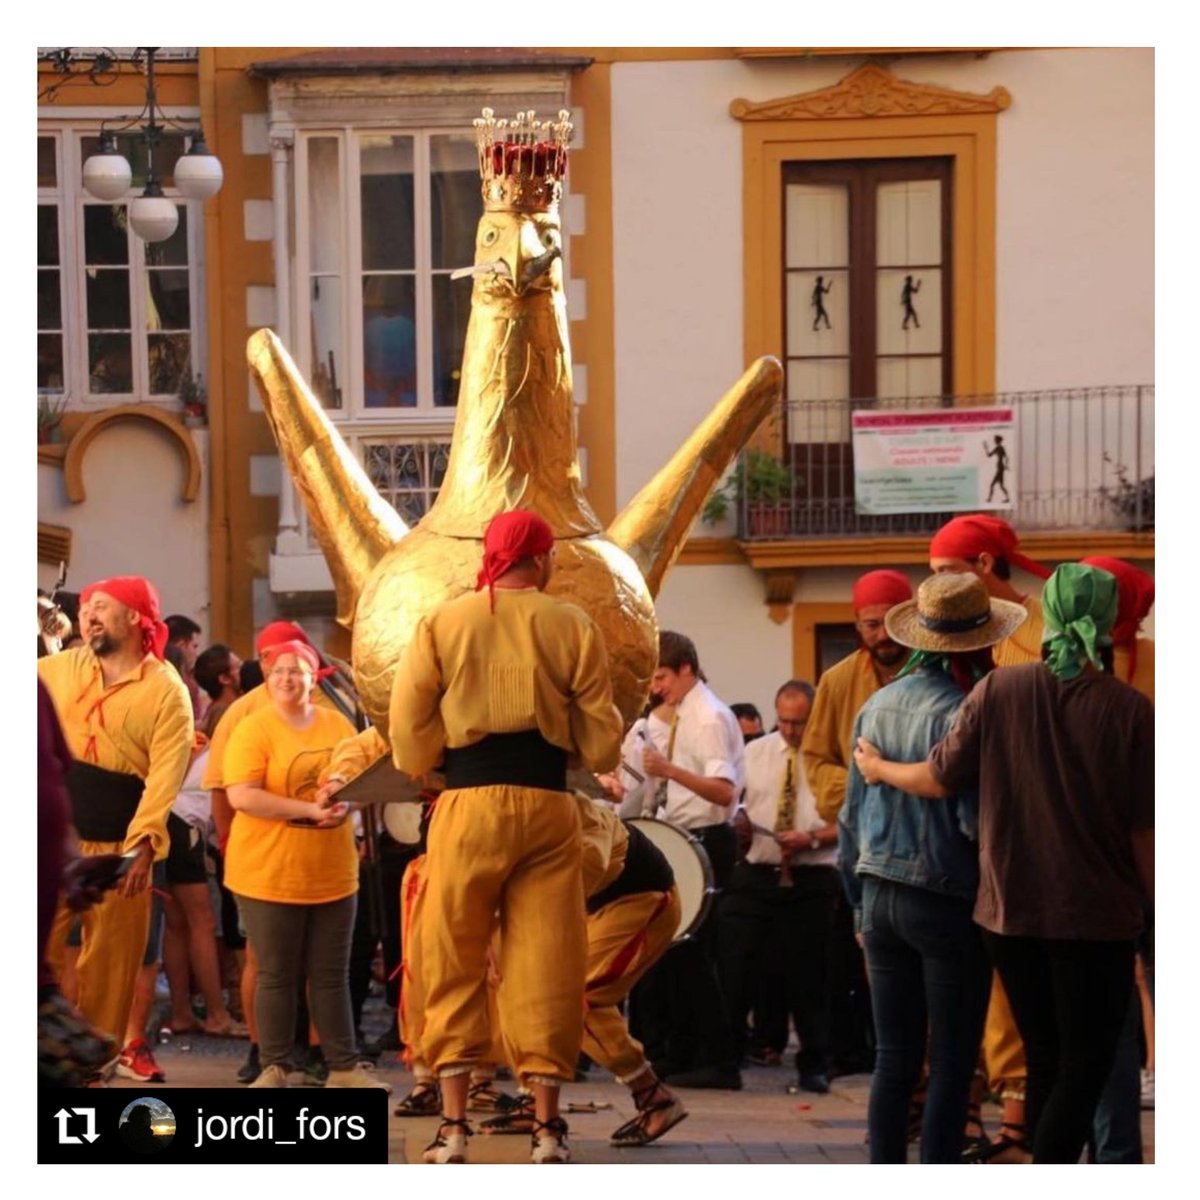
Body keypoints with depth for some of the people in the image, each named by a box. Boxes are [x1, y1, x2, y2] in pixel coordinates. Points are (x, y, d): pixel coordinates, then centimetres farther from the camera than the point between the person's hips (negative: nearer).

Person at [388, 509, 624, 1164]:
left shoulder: (440, 624, 2)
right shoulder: (574, 627, 2)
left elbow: (408, 737, -2)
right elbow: (600, 746, 2)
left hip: (467, 806, 0)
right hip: (548, 808, 0)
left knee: (454, 965, 8)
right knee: (547, 968, 6)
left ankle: (453, 1127, 4)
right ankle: (546, 1128, 6)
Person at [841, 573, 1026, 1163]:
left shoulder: (876, 706, 7)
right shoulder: (963, 712, -15)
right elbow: (977, 822, -19)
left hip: (881, 899, 6)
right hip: (947, 904, -6)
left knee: (894, 1059, 11)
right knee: (951, 1064, 1)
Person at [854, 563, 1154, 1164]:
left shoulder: (999, 690, -5)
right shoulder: (1130, 710, -11)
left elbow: (938, 778, 2)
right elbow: (1143, 829, -8)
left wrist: (879, 768, 22)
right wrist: (1155, 906, 4)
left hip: (1011, 910, 4)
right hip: (1096, 916, -4)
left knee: (1046, 1063, 17)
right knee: (1084, 1071, 1)